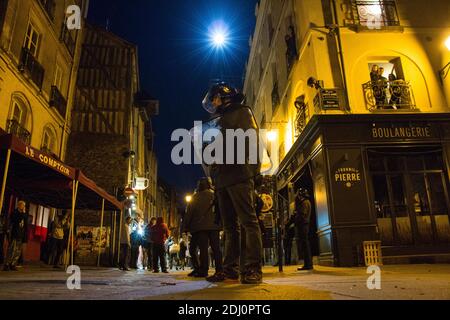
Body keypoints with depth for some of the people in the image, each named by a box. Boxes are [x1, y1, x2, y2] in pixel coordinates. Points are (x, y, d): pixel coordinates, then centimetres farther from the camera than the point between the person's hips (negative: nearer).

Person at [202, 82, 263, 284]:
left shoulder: (242, 113, 8)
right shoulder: (222, 121, 30)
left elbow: (251, 141, -6)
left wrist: (251, 169, -17)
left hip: (238, 175, -8)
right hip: (222, 179, 8)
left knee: (248, 221, -10)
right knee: (230, 225, 6)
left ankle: (253, 269, -10)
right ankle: (230, 268, 9)